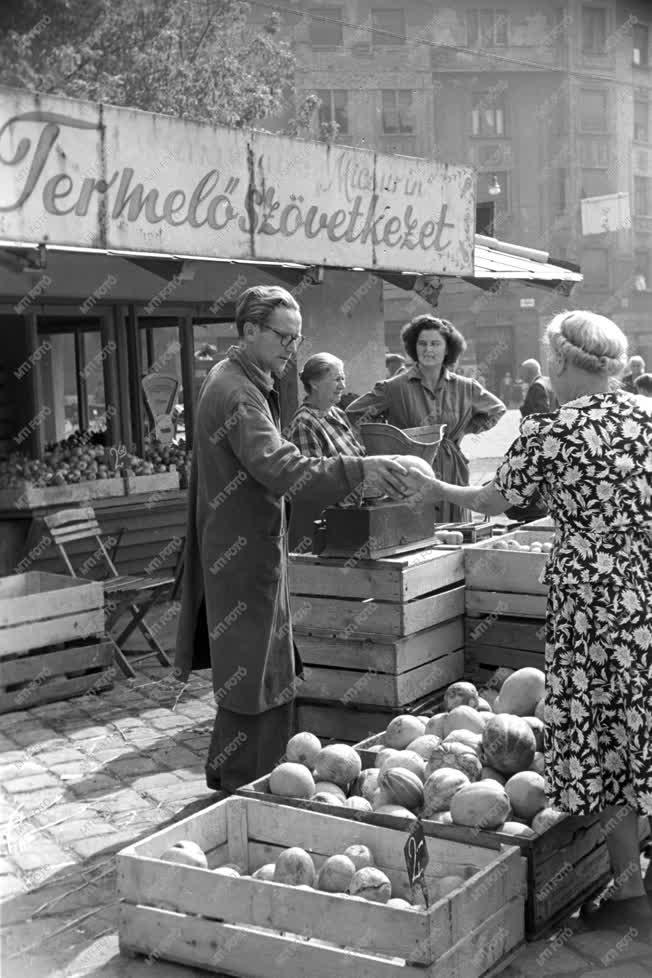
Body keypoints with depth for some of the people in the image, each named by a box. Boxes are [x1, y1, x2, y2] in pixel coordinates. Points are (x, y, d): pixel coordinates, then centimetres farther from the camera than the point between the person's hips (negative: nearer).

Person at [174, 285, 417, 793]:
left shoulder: (240, 381, 15)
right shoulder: (236, 393, -19)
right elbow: (280, 469, -33)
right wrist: (359, 469, -41)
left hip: (252, 546, 11)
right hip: (244, 554, -11)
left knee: (263, 674, 17)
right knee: (253, 678, -3)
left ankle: (226, 774, 29)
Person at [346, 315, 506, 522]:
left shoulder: (464, 388, 8)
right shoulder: (395, 387, -3)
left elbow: (497, 409, 23)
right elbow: (354, 413, 1)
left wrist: (466, 430, 13)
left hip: (451, 473, 3)